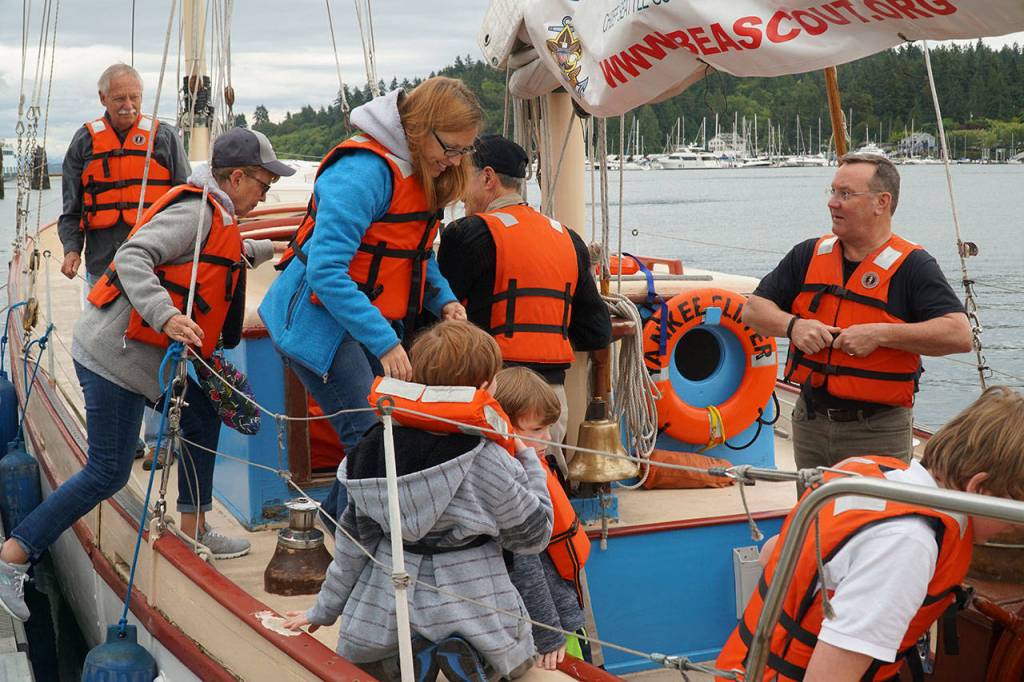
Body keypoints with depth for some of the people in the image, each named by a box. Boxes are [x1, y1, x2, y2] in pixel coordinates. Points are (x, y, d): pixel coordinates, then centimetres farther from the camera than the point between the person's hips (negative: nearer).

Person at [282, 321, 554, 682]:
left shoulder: (377, 447, -7)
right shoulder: (488, 461, -20)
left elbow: (353, 538, 1)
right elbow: (532, 536, -6)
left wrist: (324, 610, 14)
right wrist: (528, 461, 5)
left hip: (390, 596, 3)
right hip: (467, 598, -3)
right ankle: (466, 650, -7)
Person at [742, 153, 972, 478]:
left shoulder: (911, 266, -9)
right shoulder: (809, 255, 7)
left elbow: (959, 334, -19)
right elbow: (754, 309, 8)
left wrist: (880, 334, -23)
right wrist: (792, 325, -13)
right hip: (810, 424, 5)